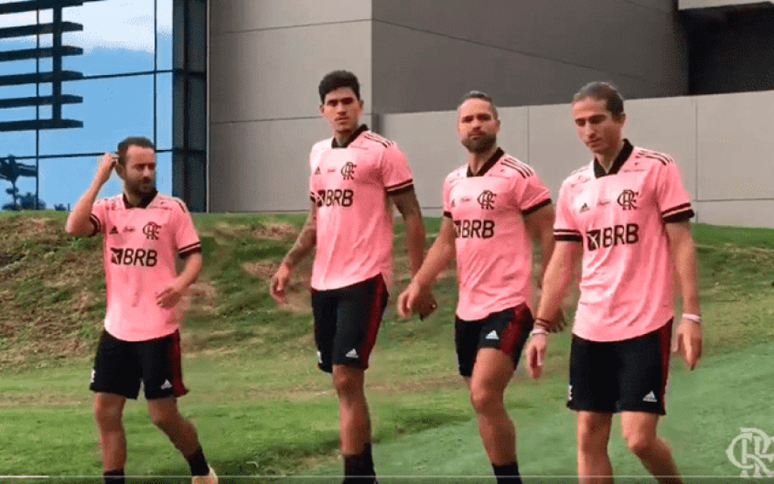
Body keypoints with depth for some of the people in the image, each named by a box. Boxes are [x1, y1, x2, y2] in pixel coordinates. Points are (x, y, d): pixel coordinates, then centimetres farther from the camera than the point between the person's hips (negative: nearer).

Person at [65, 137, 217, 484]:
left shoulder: (172, 208, -5)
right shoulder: (108, 209, 2)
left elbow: (194, 255, -4)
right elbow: (74, 227, -16)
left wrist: (182, 282, -25)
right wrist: (99, 180, -16)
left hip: (158, 329, -4)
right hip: (117, 329, 4)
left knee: (163, 415, 1)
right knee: (105, 411, 3)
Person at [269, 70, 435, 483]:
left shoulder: (382, 152, -7)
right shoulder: (318, 153, 14)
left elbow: (412, 217, -6)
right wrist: (289, 264, 14)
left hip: (364, 280, -7)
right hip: (324, 282, 7)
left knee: (347, 379, -13)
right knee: (341, 381, 11)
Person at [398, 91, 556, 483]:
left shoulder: (519, 177, -9)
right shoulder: (454, 182, 12)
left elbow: (548, 236, -8)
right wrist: (419, 284, 12)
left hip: (508, 306, -7)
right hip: (467, 309, 7)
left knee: (484, 396, -18)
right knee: (483, 402, 10)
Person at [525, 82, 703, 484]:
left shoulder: (657, 169, -5)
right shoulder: (573, 188, 9)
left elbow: (681, 244, -6)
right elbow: (562, 262, 13)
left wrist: (691, 315, -13)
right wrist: (541, 328, 8)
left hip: (645, 327, -5)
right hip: (589, 330, 5)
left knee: (639, 438, -9)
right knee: (589, 436, 5)